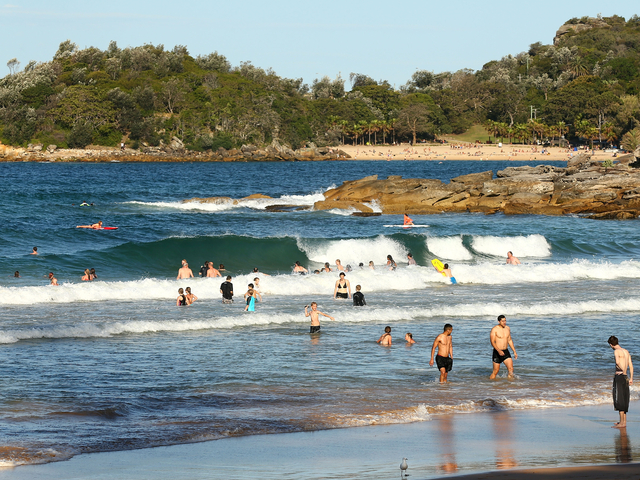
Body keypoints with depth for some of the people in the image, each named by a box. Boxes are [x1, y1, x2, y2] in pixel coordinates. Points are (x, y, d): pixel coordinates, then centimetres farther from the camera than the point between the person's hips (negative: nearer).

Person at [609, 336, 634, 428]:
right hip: (625, 377, 8)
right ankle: (624, 421, 20)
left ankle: (622, 422, -6)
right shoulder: (626, 351, 14)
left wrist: (623, 371, -17)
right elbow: (631, 366, 13)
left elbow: (617, 362, -30)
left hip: (619, 376, -8)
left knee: (619, 400, -5)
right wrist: (631, 378, 15)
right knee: (624, 400, 14)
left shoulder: (616, 351, -10)